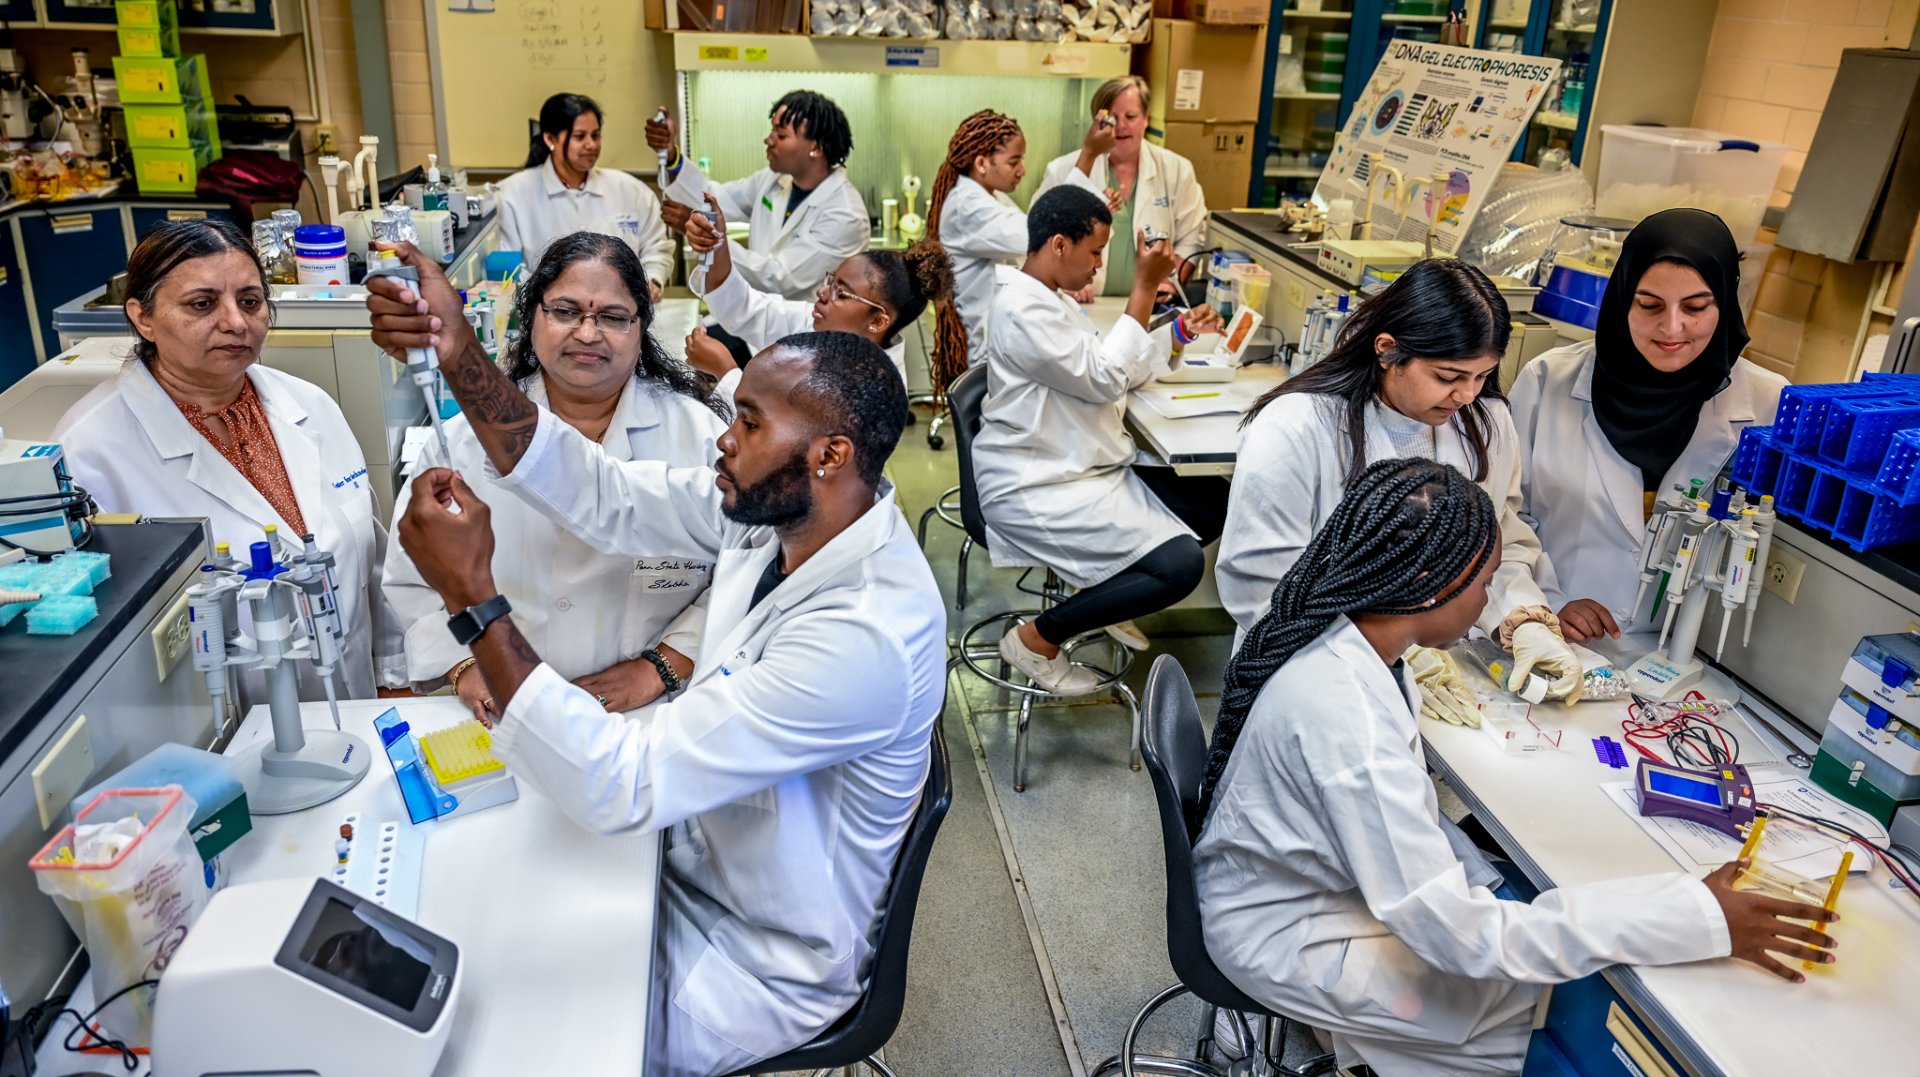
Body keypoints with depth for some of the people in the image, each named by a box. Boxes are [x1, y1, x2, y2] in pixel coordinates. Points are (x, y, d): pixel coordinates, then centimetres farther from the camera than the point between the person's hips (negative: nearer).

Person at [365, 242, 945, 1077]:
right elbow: (601, 495, -9)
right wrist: (460, 356, -19)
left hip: (761, 961, -6)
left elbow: (616, 788, -35)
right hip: (696, 855, 7)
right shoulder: (777, 509, -12)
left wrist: (472, 596, -32)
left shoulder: (865, 637, -37)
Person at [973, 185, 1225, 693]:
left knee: (1216, 503, 8)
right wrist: (1144, 288, -16)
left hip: (1087, 465, 11)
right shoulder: (1022, 309, -19)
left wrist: (1180, 335, 9)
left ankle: (1104, 590, 20)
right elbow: (1106, 379, -19)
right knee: (1181, 565, -20)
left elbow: (1120, 369, 21)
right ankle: (1038, 637, -6)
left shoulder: (1051, 299, 15)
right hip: (1039, 489, -11)